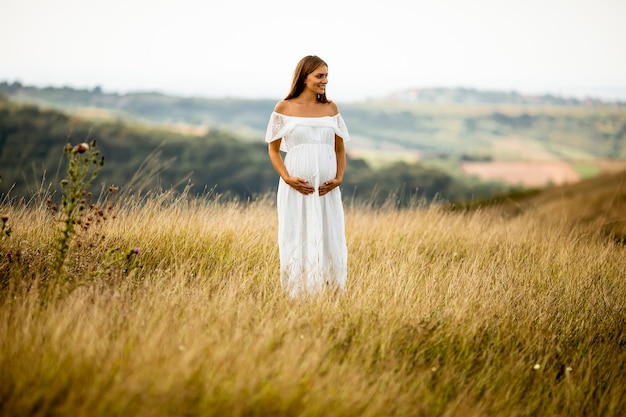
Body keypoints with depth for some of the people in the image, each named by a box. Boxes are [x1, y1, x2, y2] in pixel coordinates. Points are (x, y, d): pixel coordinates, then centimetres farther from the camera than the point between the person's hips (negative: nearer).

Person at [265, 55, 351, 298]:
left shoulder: (331, 109, 8)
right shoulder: (284, 108, 1)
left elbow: (339, 148, 13)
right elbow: (273, 149, 4)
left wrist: (339, 178, -3)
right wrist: (287, 178, -10)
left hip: (326, 189, 3)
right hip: (296, 187, -2)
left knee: (329, 240, 3)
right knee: (296, 240, 2)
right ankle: (297, 298, 9)